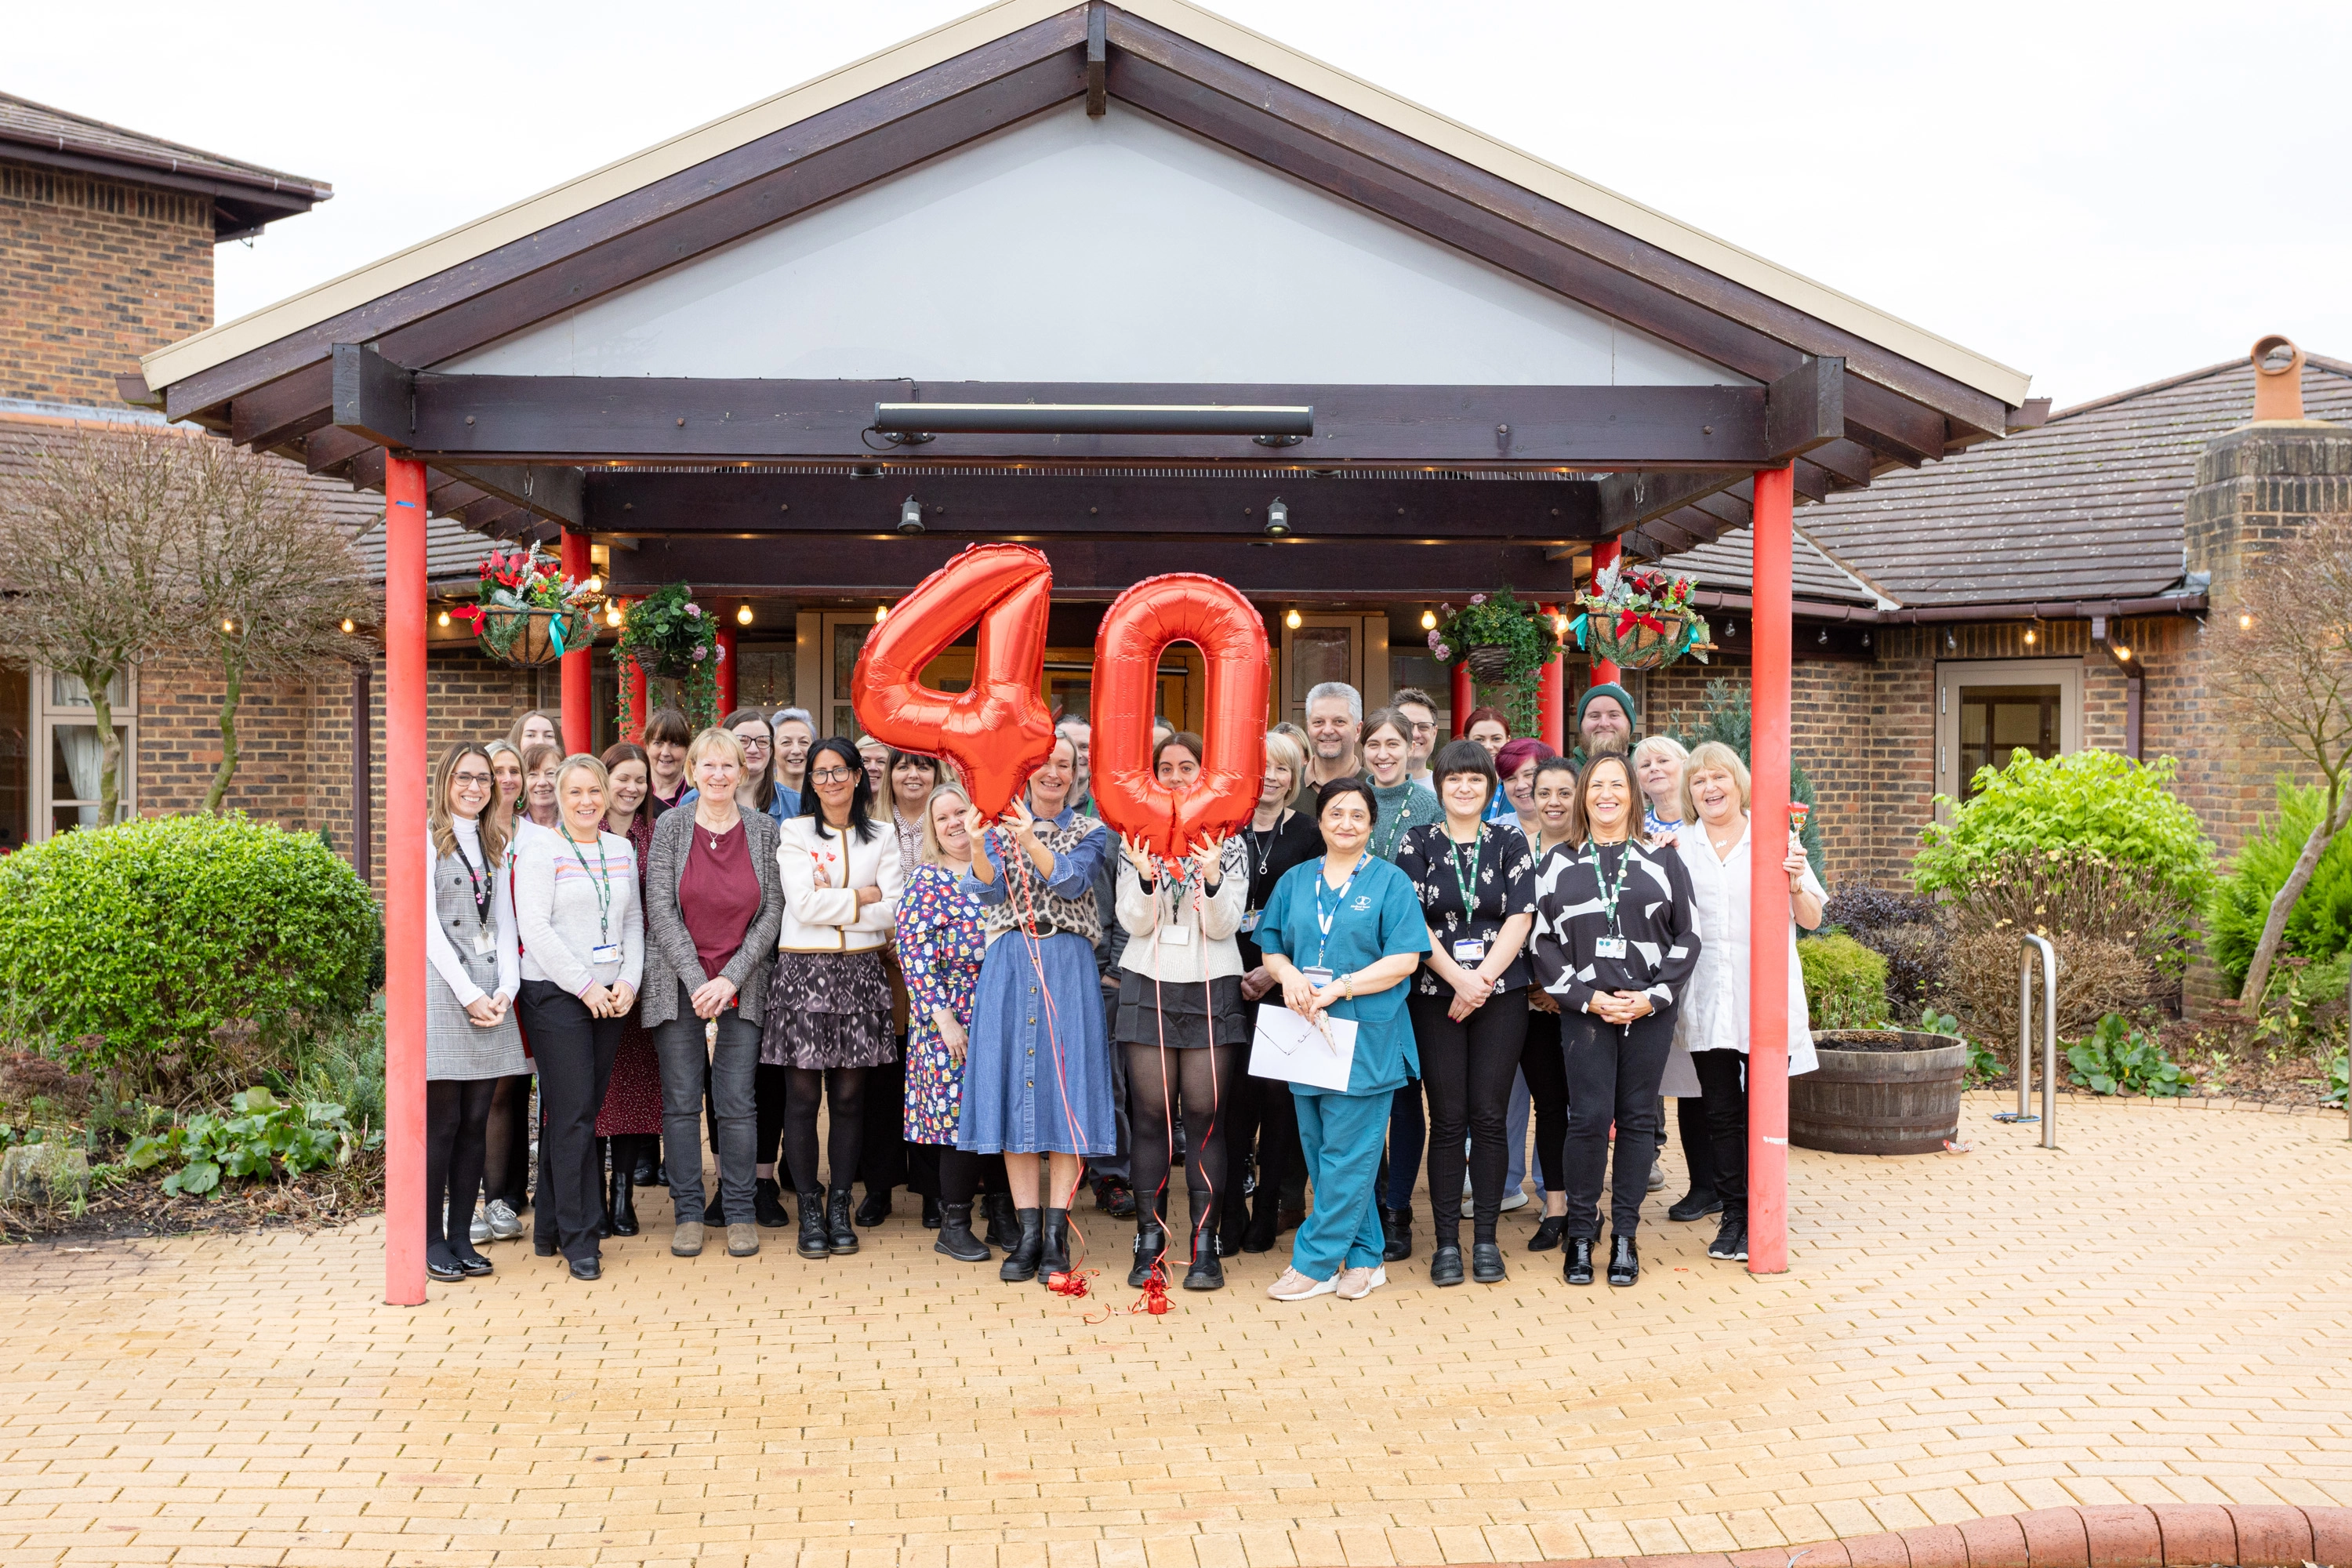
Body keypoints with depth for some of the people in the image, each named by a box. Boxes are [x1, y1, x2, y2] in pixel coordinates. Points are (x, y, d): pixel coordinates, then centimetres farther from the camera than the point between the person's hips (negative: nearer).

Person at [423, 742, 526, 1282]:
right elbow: (428, 927, -7)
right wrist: (469, 994, -12)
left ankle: (462, 1234, 11)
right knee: (442, 1120, -3)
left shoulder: (496, 846, 18)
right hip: (442, 990, -5)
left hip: (492, 996, 5)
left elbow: (504, 922, 14)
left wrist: (507, 988, -1)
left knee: (477, 1120, 5)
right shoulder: (427, 840, 0)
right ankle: (433, 1240, 5)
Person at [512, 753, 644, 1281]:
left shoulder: (621, 850, 13)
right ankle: (578, 1237, 0)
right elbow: (534, 927, -11)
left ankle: (549, 1228, 18)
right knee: (572, 1113, -7)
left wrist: (628, 981, -1)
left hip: (609, 997, 6)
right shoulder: (540, 847, -4)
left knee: (583, 1111, 8)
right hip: (555, 994, -6)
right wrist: (585, 986, -12)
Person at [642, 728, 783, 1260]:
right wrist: (697, 980, -11)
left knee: (737, 1103, 0)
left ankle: (740, 1213, 10)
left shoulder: (765, 830, 3)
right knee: (681, 1101, 2)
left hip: (741, 986, 0)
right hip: (678, 984, 0)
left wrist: (731, 978, -9)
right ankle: (688, 1212, 12)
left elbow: (772, 912, 0)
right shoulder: (670, 827, 1)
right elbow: (661, 911, -4)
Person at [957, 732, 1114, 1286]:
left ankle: (1055, 1232, 1)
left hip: (1066, 968, -1)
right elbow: (990, 891, -6)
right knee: (1013, 1089, 1)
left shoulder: (1090, 832, 7)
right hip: (1010, 965, 1)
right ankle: (1028, 1232, 8)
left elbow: (1071, 883, -11)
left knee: (1064, 1088, -4)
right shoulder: (998, 827, 10)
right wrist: (978, 845, -25)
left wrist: (1029, 840, -26)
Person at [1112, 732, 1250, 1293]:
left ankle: (1205, 1246, 0)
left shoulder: (1228, 840, 4)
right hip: (1149, 983, 1)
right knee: (1152, 1111, -1)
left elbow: (1225, 927, -2)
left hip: (1211, 987, -1)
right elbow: (1134, 923, 1)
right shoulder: (1136, 837, 7)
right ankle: (1150, 1242, 5)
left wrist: (1212, 878, -20)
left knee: (1205, 1111, -4)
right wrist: (1146, 878, -18)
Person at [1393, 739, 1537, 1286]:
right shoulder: (1418, 844, 5)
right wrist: (1460, 978, -13)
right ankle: (1446, 1241, 7)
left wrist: (1482, 980, -12)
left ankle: (1485, 1239, 11)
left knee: (1490, 1116, 1)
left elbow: (1520, 918, -2)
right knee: (1448, 1118, -1)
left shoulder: (1511, 844, 7)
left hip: (1501, 995, 1)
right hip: (1436, 995, -1)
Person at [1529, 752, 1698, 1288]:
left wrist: (1654, 997, -7)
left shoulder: (1663, 862, 8)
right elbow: (1543, 942, 3)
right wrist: (1587, 998, -8)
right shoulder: (1558, 866, 7)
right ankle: (1581, 1234, 7)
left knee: (1637, 1118, 4)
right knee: (1589, 1118, -7)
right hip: (1585, 1010, -1)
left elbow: (1687, 935, 5)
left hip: (1651, 1012, 1)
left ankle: (1624, 1236, 13)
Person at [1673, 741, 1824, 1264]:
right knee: (1721, 1112, 6)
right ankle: (1732, 1215, 15)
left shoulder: (1774, 839, 3)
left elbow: (1811, 921, 6)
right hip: (1707, 1001, 2)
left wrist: (1797, 884, -14)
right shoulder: (1677, 848, 9)